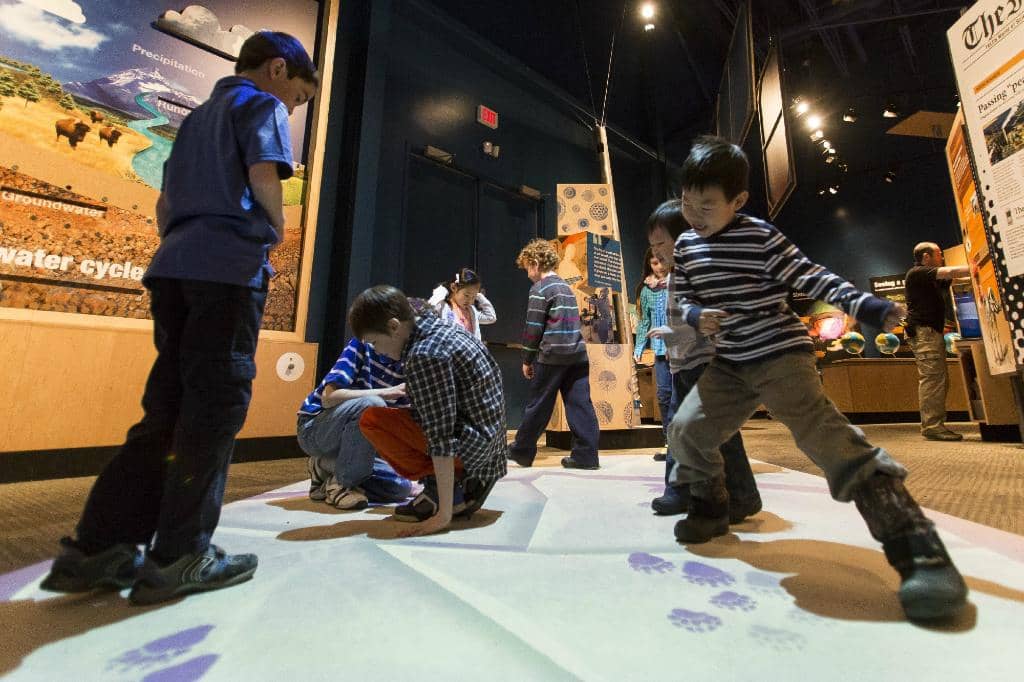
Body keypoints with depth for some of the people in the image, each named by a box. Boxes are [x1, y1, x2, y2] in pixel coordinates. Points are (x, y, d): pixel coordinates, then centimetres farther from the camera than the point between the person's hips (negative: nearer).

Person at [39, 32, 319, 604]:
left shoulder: (197, 118, 30)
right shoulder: (262, 105, 8)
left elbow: (166, 204, 25)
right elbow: (263, 176, -11)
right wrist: (276, 227, 5)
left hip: (174, 264, 8)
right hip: (231, 267, -8)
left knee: (168, 406, 8)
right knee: (217, 407, -6)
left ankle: (97, 547, 12)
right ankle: (180, 556, 1)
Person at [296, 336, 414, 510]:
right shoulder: (362, 345, -17)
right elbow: (328, 397, -26)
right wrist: (385, 392, -33)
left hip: (354, 439, 6)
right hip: (313, 427, -5)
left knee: (401, 487, -9)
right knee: (372, 404, -35)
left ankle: (325, 469, 7)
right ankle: (340, 483, -15)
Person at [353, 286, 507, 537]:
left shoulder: (423, 355, -20)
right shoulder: (446, 328, 8)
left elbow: (442, 439, -23)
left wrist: (444, 514, -19)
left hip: (469, 443, -9)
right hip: (492, 443, 9)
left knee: (371, 420, -9)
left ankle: (444, 489, -5)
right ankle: (469, 480, 13)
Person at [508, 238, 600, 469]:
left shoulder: (540, 289, -5)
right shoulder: (566, 287, 19)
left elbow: (533, 328, -8)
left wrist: (527, 360, 1)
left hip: (553, 355, -7)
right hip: (578, 354, 7)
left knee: (537, 405, 5)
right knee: (580, 404, 4)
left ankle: (522, 451, 18)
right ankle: (586, 455, 5)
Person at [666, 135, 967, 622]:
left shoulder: (761, 237, -8)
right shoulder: (686, 246, 8)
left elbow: (810, 277, -7)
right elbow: (681, 298, 13)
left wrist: (864, 305, -20)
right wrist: (695, 316, -9)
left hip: (779, 352, -5)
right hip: (728, 365, 6)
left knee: (823, 433, -21)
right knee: (686, 430, 1)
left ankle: (917, 547, -12)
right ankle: (710, 509, 25)